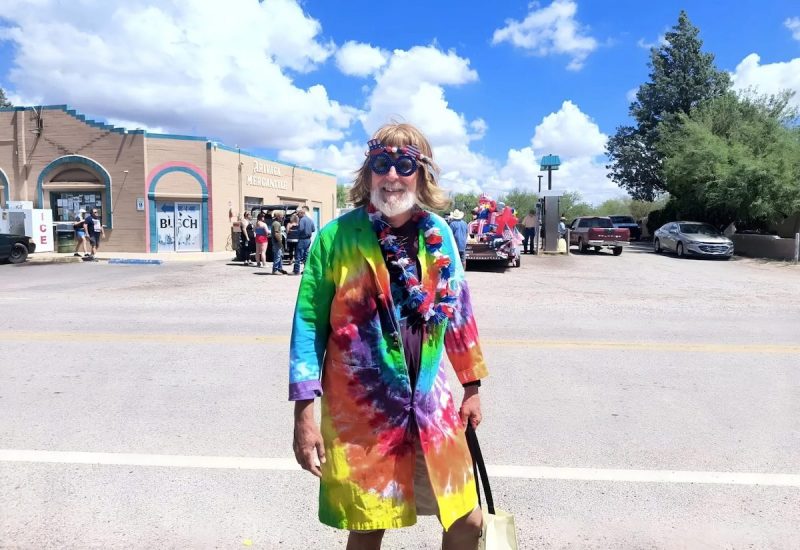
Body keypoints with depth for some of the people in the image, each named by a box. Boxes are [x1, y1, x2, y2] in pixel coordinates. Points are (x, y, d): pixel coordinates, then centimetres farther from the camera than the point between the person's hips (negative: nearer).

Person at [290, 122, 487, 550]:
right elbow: (309, 324, -8)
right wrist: (304, 412, -11)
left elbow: (458, 311, 11)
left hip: (430, 407, 4)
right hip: (359, 412, -3)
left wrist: (472, 387, 14)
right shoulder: (337, 236, -9)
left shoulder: (439, 234, 2)